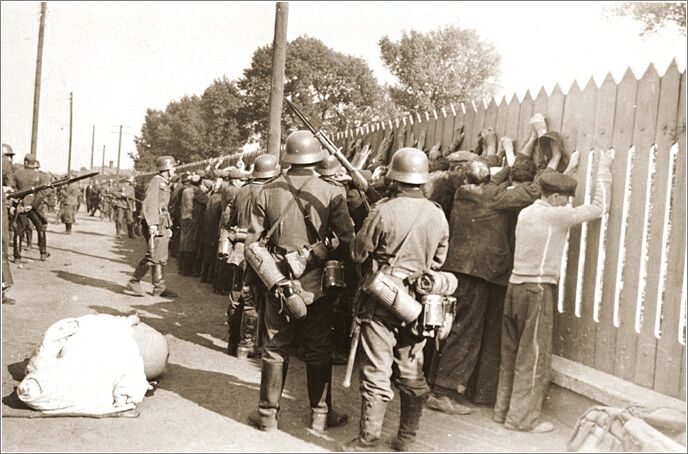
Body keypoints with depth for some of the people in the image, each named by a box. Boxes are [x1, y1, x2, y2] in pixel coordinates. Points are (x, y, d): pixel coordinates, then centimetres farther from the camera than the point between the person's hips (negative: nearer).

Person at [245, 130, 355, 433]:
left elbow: (252, 243, -1)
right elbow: (348, 240, -13)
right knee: (318, 352, 12)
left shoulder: (268, 192, -3)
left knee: (275, 349, 13)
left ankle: (267, 414, 22)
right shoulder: (330, 193, -10)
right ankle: (321, 415, 23)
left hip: (277, 283, 2)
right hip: (315, 284, -2)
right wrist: (330, 255, 6)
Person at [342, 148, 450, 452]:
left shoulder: (384, 211, -15)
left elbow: (358, 253, -6)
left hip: (382, 299, -4)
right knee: (412, 374, 15)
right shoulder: (438, 216, 0)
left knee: (377, 373, 3)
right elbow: (437, 261, 10)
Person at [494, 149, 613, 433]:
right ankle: (522, 417, 6)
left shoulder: (525, 213, 11)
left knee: (511, 353, 13)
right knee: (534, 356, 1)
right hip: (538, 290, -8)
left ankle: (503, 409, 21)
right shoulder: (556, 216, -10)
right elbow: (599, 207, -8)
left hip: (515, 286, 8)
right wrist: (604, 165, 1)